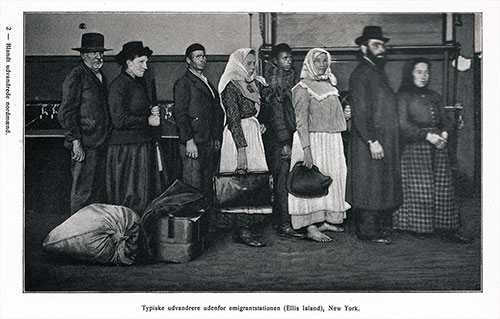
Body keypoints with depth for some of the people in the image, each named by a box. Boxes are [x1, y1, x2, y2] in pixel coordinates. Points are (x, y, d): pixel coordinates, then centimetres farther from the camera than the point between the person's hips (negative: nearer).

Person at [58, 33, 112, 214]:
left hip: (100, 143, 8)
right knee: (82, 192, -3)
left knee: (98, 191, 13)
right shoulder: (76, 76, -8)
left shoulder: (100, 76, 18)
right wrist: (76, 141, -19)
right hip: (84, 144, -8)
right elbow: (65, 113, -13)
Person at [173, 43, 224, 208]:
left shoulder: (207, 83, 21)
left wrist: (217, 138, 14)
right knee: (193, 187, -6)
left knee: (207, 185, 9)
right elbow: (179, 114, -12)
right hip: (194, 144, -7)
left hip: (210, 143, 7)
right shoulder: (183, 83, -4)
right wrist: (189, 141, -19)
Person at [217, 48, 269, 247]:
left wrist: (262, 126, 6)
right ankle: (241, 231, -1)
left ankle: (253, 227, 13)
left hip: (254, 137, 8)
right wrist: (241, 148, -21)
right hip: (237, 137, -8)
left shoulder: (256, 84, 15)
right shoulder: (231, 86, -8)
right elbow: (233, 119, -16)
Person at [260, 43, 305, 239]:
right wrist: (285, 142, -17)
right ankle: (284, 225, -7)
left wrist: (291, 140, 16)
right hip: (276, 138, -8)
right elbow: (276, 115, -14)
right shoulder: (273, 84, -9)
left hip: (288, 136, 8)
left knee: (282, 179, 9)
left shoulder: (290, 79, 17)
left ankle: (278, 219, 17)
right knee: (282, 179, -8)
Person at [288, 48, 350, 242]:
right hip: (313, 140, -8)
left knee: (333, 178, 10)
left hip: (333, 140, 8)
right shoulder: (303, 88, -9)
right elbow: (301, 121, -16)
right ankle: (311, 227, -1)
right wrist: (306, 149, -23)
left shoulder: (329, 85, 13)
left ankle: (326, 221, 21)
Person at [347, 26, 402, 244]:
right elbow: (361, 112, -19)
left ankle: (374, 228, 21)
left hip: (386, 141, 10)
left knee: (382, 185, 12)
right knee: (370, 186, -5)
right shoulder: (360, 74, -11)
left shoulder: (379, 72, 19)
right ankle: (369, 232, 3)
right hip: (369, 141, -10)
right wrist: (372, 141, -23)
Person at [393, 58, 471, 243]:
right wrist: (427, 135, -15)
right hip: (415, 147, -6)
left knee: (443, 188, 2)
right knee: (420, 190, -6)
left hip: (438, 146, 6)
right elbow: (403, 124, -10)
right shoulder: (403, 96, 0)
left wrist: (444, 134, -4)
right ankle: (418, 227, 6)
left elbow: (446, 120, 18)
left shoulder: (434, 96, 20)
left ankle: (446, 227, 6)